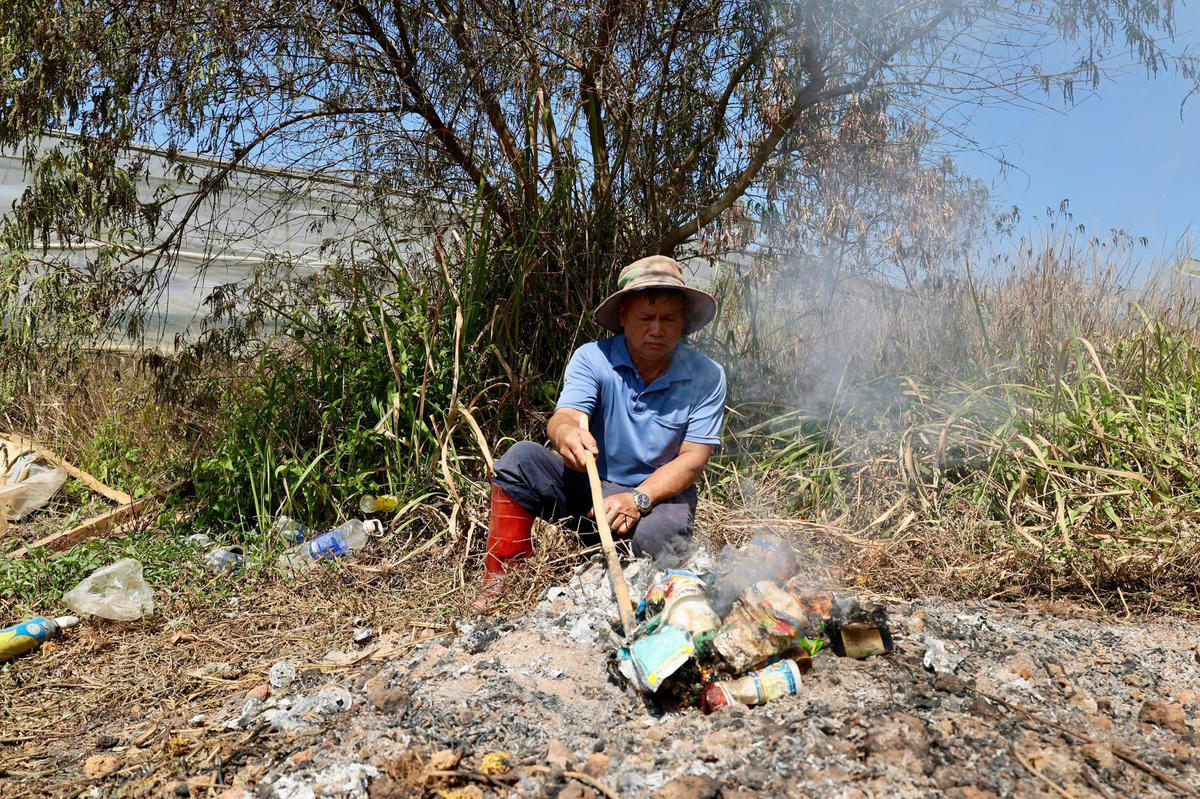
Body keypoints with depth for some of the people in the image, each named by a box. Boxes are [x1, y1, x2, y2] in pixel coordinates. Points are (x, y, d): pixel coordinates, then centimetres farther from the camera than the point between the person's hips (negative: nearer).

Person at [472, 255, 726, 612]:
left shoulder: (707, 377, -8)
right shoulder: (592, 359, -7)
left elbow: (693, 459, -12)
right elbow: (563, 417, -22)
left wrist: (639, 499, -29)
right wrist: (566, 434, -50)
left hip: (661, 493, -1)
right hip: (589, 488, 2)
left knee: (659, 535, -37)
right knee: (520, 458, -22)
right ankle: (501, 582, -12)